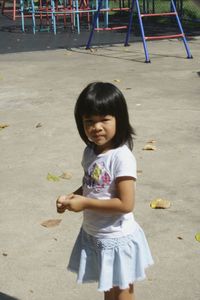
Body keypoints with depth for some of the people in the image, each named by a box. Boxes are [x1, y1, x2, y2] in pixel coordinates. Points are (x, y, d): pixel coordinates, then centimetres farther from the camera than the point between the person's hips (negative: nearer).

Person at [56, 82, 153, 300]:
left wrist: (84, 203, -24)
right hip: (93, 235, 7)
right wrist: (70, 197, -6)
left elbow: (126, 204, -27)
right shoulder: (90, 152, -1)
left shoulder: (122, 157, -25)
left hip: (117, 239, -7)